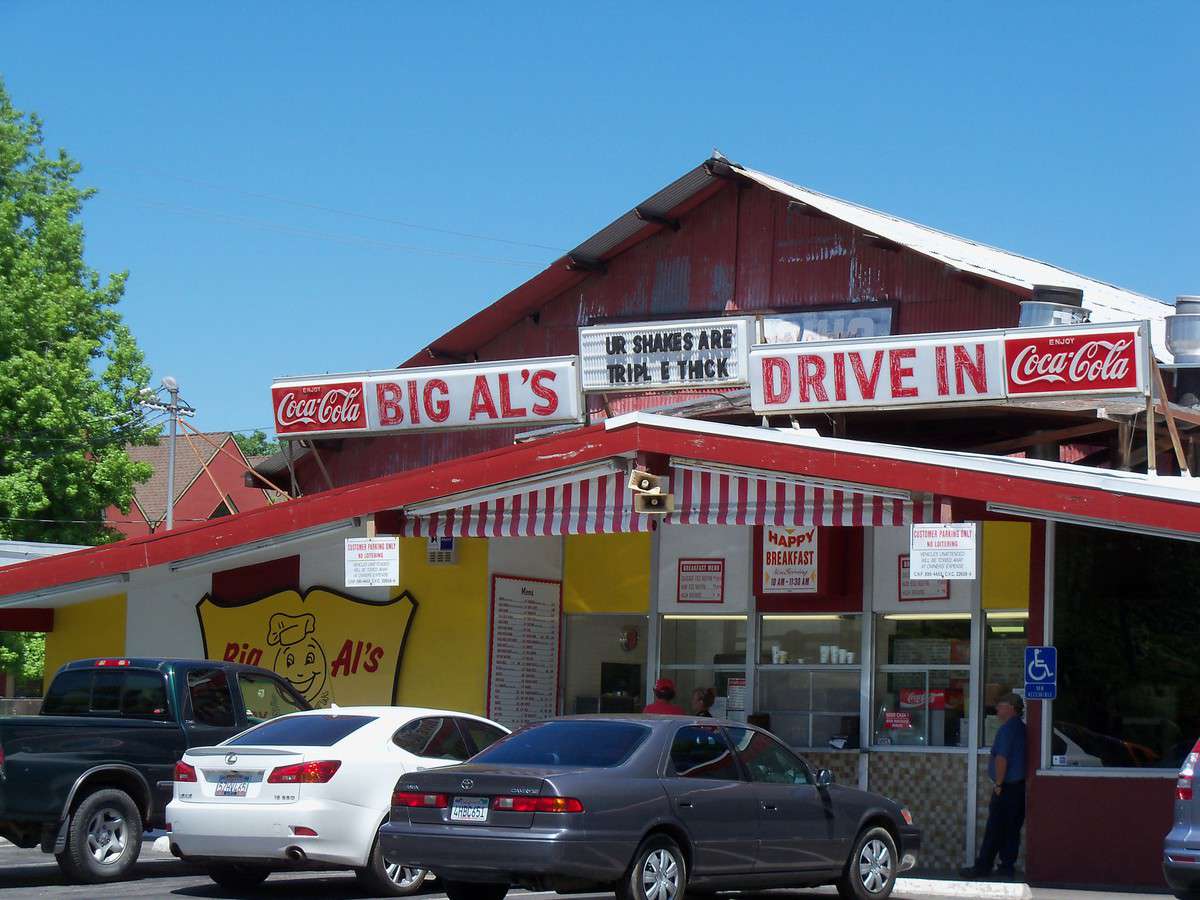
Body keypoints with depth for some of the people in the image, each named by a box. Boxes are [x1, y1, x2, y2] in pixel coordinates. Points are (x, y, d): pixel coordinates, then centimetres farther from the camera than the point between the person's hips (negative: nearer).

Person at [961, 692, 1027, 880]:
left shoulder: (1007, 729, -14)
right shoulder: (1022, 728, 14)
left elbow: (1001, 759, -20)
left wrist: (998, 784, -15)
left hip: (1006, 789, -9)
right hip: (1020, 786, 9)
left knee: (994, 830, -5)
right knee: (1012, 830, 9)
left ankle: (982, 867, -3)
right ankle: (1007, 867, 11)